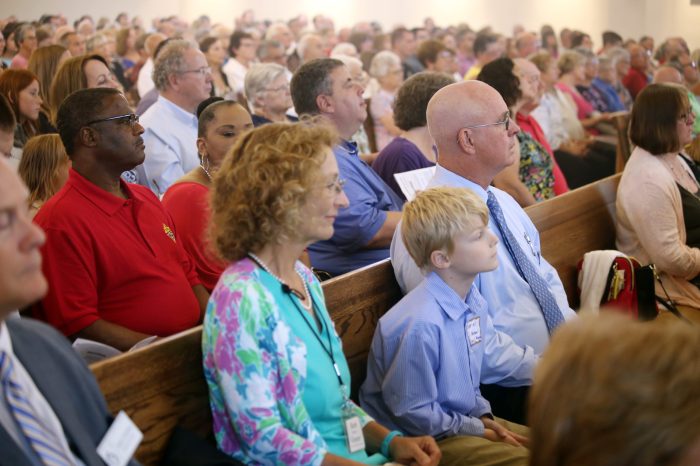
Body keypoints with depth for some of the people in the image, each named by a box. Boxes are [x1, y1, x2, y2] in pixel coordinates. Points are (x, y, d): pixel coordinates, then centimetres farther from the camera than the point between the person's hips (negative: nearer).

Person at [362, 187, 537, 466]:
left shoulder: (472, 299, 0)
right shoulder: (421, 324, -29)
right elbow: (412, 412, -23)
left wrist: (483, 415, 2)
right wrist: (478, 431, -14)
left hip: (466, 417, 9)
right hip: (424, 440, -9)